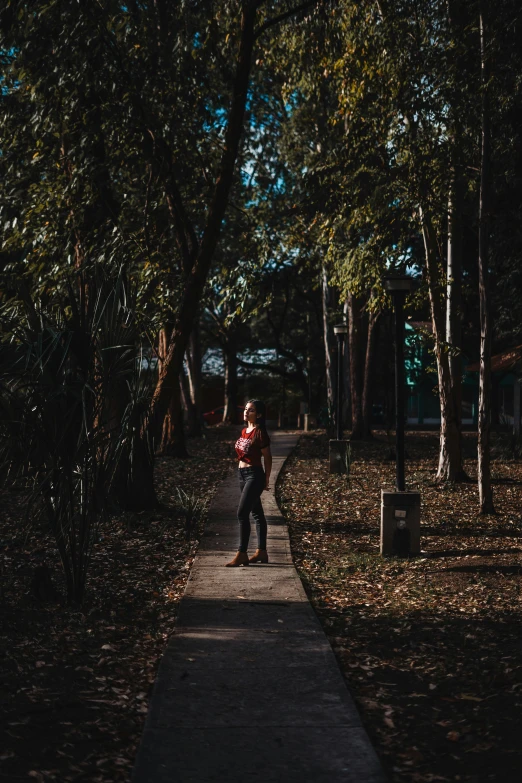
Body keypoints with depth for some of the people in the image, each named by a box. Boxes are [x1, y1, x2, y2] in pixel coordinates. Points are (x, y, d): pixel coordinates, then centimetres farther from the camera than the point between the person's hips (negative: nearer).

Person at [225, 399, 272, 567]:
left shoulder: (260, 432, -14)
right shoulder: (244, 431, 10)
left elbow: (267, 457, -9)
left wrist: (266, 480, -5)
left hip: (254, 475, -9)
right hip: (242, 474, 9)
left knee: (242, 513, -12)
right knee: (256, 513, 13)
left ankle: (241, 554, -8)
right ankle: (262, 551, 20)